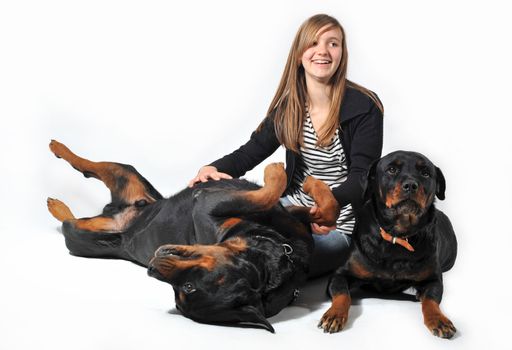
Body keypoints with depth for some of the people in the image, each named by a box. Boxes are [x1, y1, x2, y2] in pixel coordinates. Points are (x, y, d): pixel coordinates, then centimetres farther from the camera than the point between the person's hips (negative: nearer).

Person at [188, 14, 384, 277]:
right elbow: (252, 150, 5)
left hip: (339, 225, -5)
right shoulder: (288, 105, 1)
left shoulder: (364, 107, -14)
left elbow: (363, 177, -18)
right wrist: (214, 169, -16)